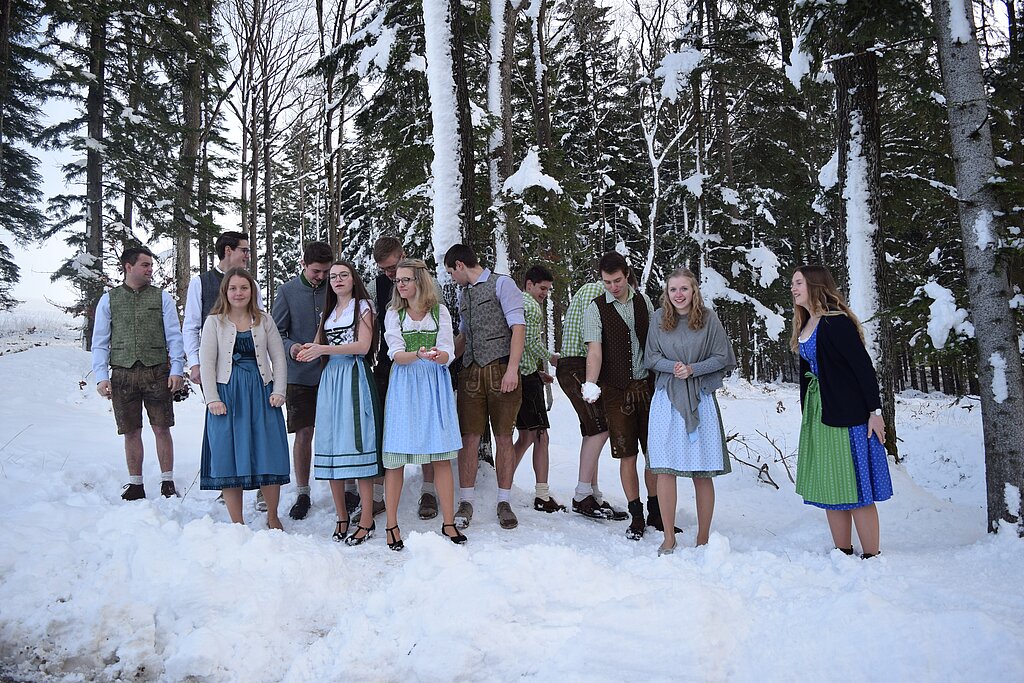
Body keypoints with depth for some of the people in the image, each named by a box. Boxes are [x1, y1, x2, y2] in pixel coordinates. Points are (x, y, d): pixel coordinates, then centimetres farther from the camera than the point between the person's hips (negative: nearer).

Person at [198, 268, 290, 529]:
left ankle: (273, 517, 18)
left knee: (269, 455, 1)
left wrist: (279, 391, -4)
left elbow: (279, 357, 6)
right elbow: (206, 362, -1)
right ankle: (237, 524, 13)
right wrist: (212, 399, -9)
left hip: (261, 393, 1)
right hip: (227, 394, -1)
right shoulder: (214, 322, 4)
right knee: (229, 458, 1)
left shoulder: (264, 321, 8)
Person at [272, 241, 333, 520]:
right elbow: (277, 332, 3)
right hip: (301, 374, 0)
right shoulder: (287, 291, 1)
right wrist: (291, 347, -17)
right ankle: (302, 494, 16)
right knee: (303, 434, 4)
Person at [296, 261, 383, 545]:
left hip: (354, 377, -6)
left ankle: (366, 520, -8)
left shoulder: (362, 306, 4)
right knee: (330, 446, 0)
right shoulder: (328, 312, 22)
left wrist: (324, 349, -14)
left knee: (356, 443, -10)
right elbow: (318, 346, 20)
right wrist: (308, 352, -4)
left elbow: (363, 346, -8)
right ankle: (342, 518, 8)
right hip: (330, 378, 6)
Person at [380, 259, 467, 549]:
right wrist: (419, 354, -26)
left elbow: (448, 353, 0)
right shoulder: (393, 314, 8)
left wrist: (439, 355, -25)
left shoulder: (440, 312, 8)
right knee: (395, 456, -3)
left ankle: (449, 522, 8)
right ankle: (391, 524, 6)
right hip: (404, 385, 0)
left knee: (442, 456, -1)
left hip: (435, 384, 0)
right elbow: (396, 354, -5)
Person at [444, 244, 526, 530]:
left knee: (503, 437, 2)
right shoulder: (463, 294, 19)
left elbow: (518, 327, -9)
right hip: (471, 372, 5)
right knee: (469, 437, 1)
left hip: (500, 370, -5)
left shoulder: (501, 284, -1)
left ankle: (504, 503, 11)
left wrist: (512, 369, -17)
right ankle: (466, 503, 7)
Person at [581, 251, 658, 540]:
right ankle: (636, 516, 13)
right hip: (617, 390, -3)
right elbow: (594, 351, -14)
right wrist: (591, 385, -29)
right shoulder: (596, 309, -4)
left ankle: (656, 511, 21)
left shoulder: (643, 301, 7)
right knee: (627, 454, 2)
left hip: (648, 385, 3)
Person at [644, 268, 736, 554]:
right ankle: (669, 539, 9)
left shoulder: (708, 318, 0)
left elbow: (722, 358, 3)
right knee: (664, 469, -3)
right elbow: (650, 357, 8)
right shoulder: (659, 318, 5)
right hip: (666, 399, 1)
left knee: (702, 473, 2)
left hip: (700, 400, -1)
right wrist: (672, 367, -11)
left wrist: (693, 369, -11)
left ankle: (703, 539, 17)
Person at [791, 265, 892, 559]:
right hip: (818, 415, 9)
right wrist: (807, 415, 17)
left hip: (847, 414, -9)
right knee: (829, 489, 10)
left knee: (854, 488, -4)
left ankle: (871, 556, 5)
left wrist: (875, 411, -16)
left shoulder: (836, 322, -12)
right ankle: (843, 554, 19)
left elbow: (864, 366, -15)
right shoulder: (805, 327, 13)